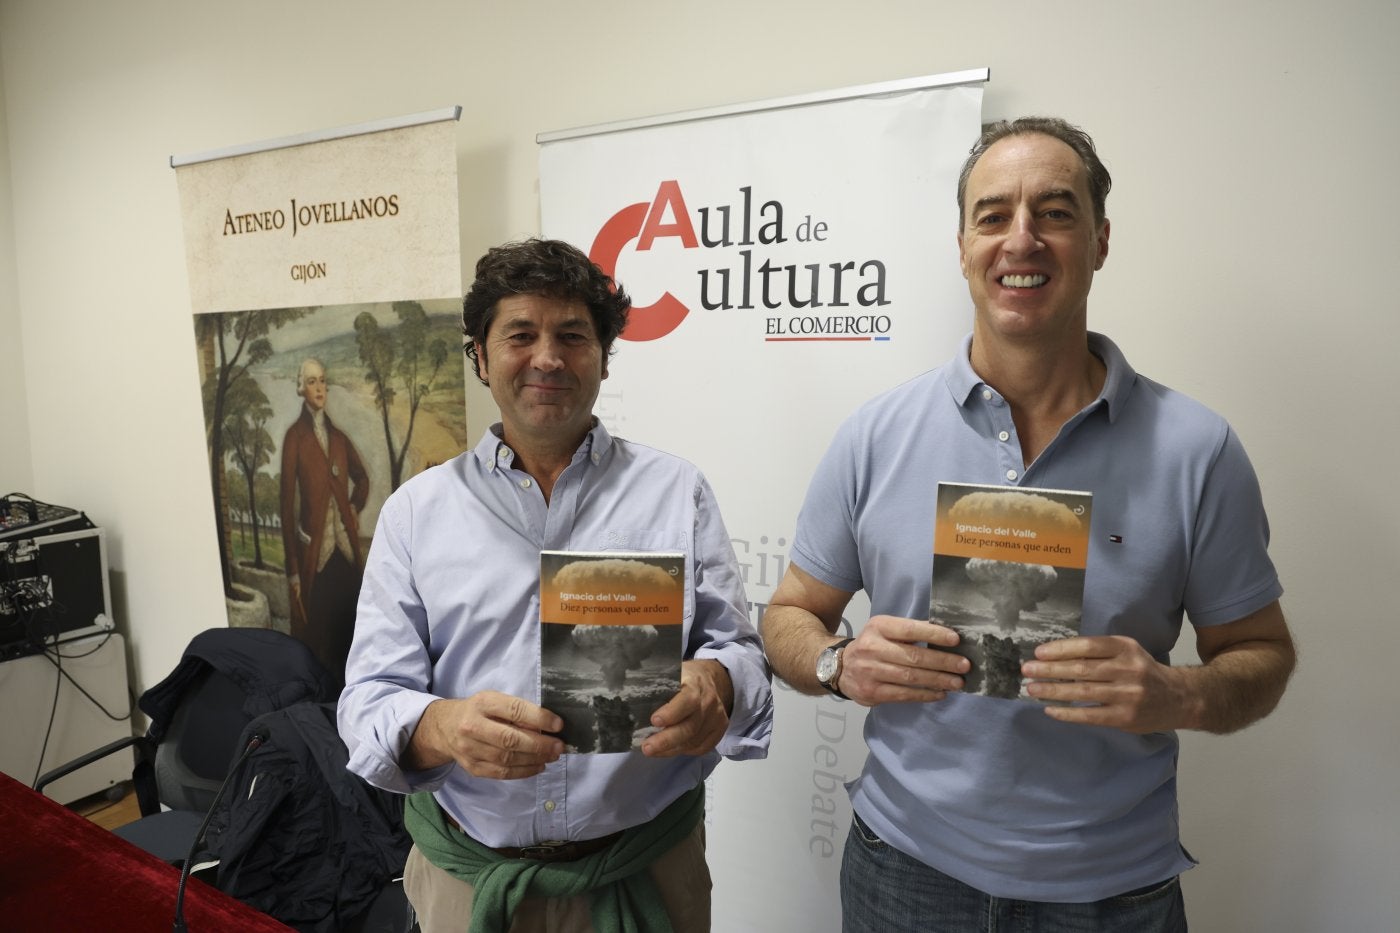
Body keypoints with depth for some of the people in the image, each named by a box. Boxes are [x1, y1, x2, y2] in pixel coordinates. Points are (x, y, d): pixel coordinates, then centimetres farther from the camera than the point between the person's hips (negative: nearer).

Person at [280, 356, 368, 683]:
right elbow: (287, 502, -9)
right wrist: (292, 568, -12)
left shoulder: (337, 436, 12)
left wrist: (356, 507, 10)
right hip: (315, 550, -5)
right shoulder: (295, 437, -5)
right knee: (317, 637, 1)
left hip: (347, 546, 5)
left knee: (349, 629, 11)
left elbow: (362, 477, 29)